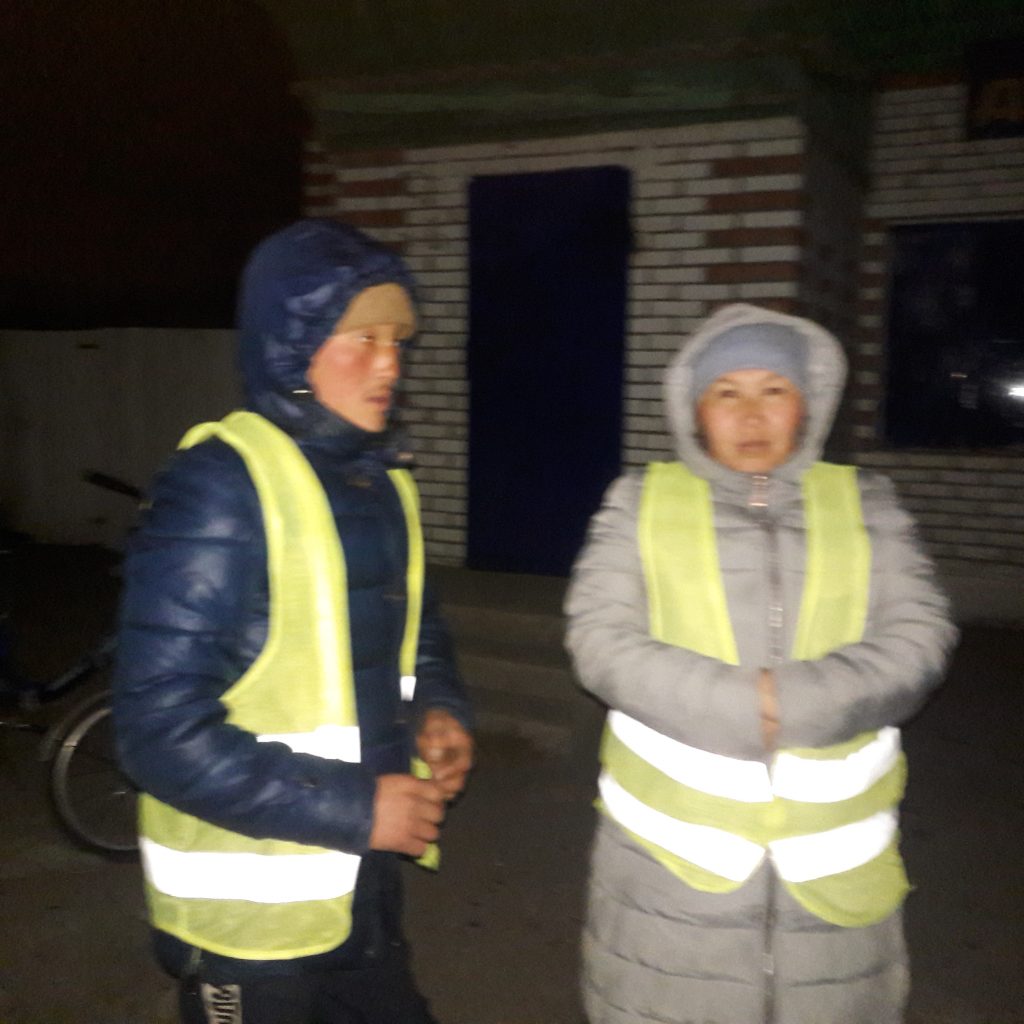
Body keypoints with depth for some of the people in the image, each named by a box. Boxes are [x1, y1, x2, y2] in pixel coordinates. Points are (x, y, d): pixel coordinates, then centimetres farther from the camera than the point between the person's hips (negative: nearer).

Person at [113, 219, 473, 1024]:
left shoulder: (384, 483, 3)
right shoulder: (220, 487, -20)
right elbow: (163, 729, -23)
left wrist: (438, 712, -3)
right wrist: (353, 807, -21)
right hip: (249, 921, -7)